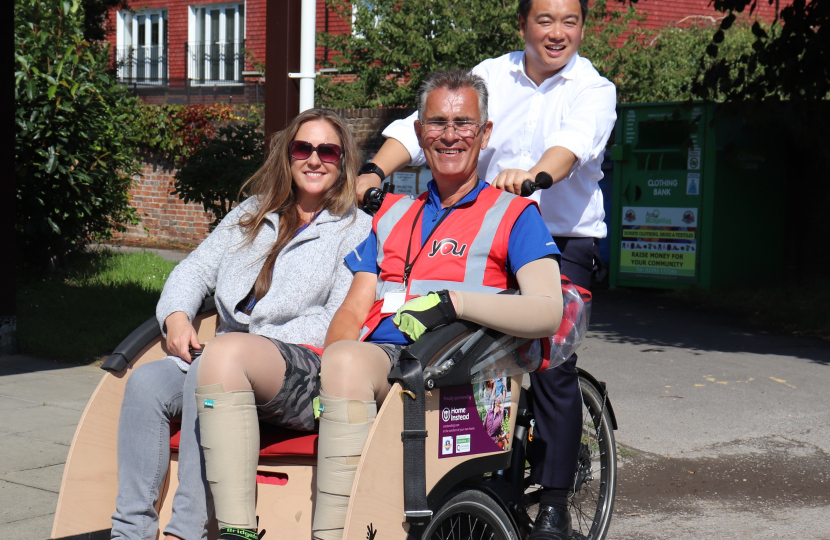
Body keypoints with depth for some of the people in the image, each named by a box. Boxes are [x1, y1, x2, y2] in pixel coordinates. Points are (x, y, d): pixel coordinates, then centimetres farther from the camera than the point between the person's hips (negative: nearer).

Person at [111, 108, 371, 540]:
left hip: (304, 373, -5)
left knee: (217, 360, -36)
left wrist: (258, 342, -12)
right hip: (227, 362, 6)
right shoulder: (252, 214, 26)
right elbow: (195, 270, 24)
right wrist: (177, 316, 2)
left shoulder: (356, 230, 8)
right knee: (147, 381, -24)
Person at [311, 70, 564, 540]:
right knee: (344, 358, -33)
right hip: (373, 355, 4)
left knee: (347, 360, -34)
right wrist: (332, 374, -5)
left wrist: (453, 302, -18)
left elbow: (548, 313, -5)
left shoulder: (513, 215, 12)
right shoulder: (393, 213, 28)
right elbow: (354, 310, 18)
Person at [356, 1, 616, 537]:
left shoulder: (594, 90, -1)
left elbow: (575, 141, -23)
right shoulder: (492, 76, 6)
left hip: (563, 240, -2)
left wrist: (534, 176, -45)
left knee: (551, 363, -14)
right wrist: (375, 171, -22)